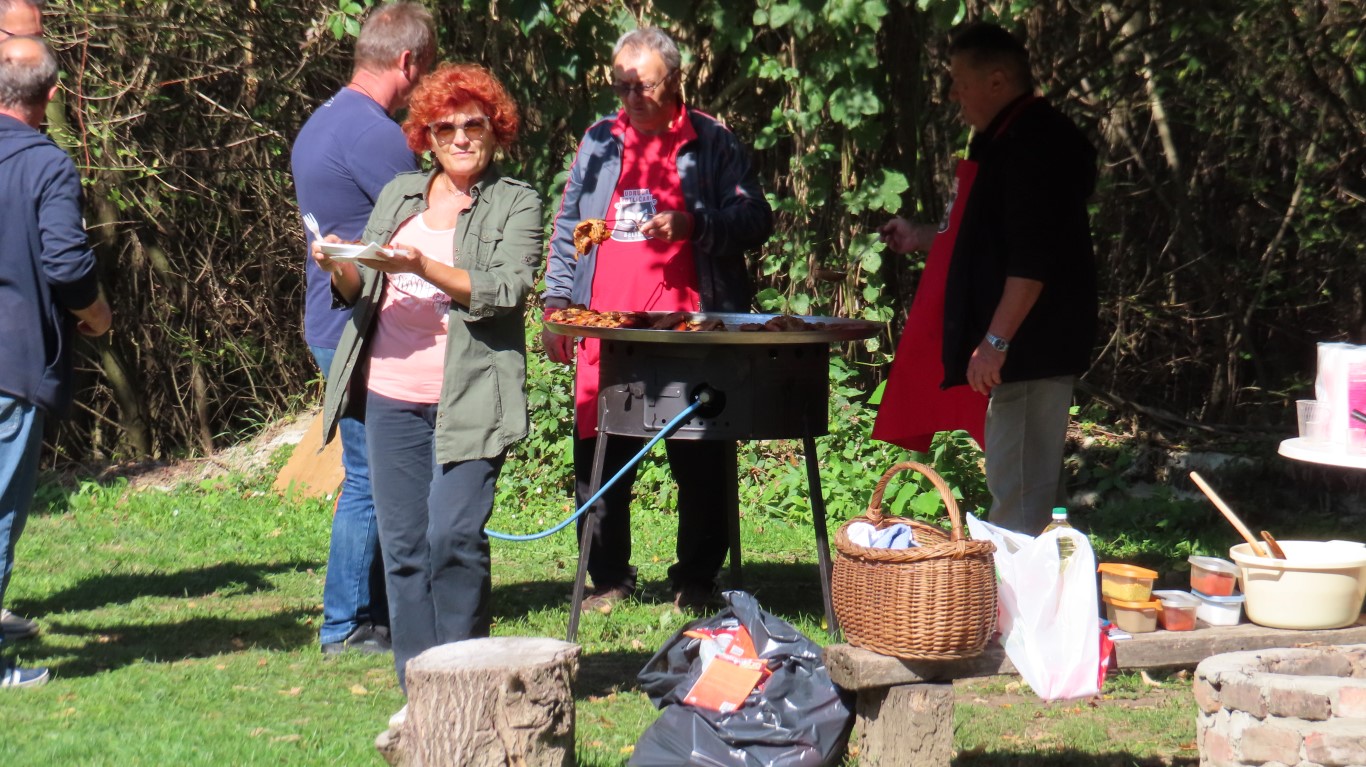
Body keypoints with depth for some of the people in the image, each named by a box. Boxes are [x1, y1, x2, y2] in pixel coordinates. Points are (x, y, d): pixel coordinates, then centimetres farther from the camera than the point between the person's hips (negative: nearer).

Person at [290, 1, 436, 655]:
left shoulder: (322, 123, 15)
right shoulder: (375, 133, -19)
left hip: (332, 325, 10)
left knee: (373, 475, 15)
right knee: (370, 479, -4)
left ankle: (376, 611, 20)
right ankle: (346, 626, 1)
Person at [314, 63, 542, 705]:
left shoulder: (515, 204, 4)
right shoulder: (400, 195, 18)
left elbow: (508, 291, -11)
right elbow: (361, 291, 18)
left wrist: (423, 266, -22)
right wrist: (340, 270, -5)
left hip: (469, 401, -5)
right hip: (393, 397, 5)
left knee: (454, 537, -15)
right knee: (402, 546, 3)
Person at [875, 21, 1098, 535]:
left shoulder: (1031, 145, -17)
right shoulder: (1012, 140, 17)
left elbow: (1033, 259, -24)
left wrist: (995, 341, -26)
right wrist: (922, 238, 29)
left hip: (1030, 348, -11)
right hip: (1030, 348, 11)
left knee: (1018, 493, -10)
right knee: (1025, 487, 15)